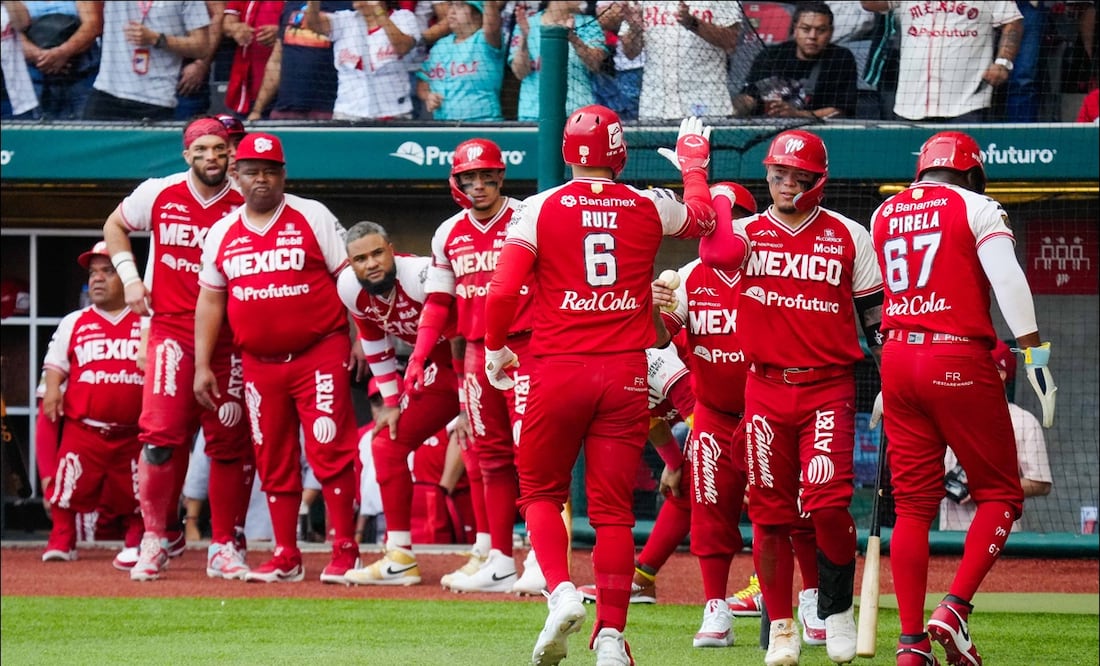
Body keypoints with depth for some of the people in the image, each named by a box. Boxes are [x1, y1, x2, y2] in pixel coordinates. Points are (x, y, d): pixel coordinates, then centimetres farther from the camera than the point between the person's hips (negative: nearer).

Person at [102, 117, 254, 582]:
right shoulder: (158, 195, 1)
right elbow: (115, 225, 19)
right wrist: (129, 277, 6)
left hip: (229, 338, 0)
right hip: (170, 330, 0)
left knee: (229, 441, 2)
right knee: (162, 433, -12)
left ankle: (224, 548, 10)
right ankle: (159, 536, 0)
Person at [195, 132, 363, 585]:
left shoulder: (312, 218, -1)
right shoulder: (223, 233, 10)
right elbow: (210, 300, 13)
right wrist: (202, 366, 8)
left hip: (320, 355, -4)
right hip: (260, 364, 4)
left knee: (330, 452, -10)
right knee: (273, 462, 8)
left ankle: (345, 552, -6)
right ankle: (286, 558, 15)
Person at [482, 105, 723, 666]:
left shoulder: (541, 209, -4)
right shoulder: (649, 208, 3)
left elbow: (503, 291, -11)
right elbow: (703, 218, 26)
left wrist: (495, 348, 7)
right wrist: (693, 166, 45)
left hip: (558, 372, -1)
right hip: (625, 374, 1)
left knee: (540, 492, 15)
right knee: (614, 509, 5)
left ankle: (561, 591, -8)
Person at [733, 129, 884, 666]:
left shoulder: (848, 236, 6)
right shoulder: (744, 234, 9)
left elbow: (876, 311, 10)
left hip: (829, 385, -2)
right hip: (765, 385, 2)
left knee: (828, 501, -16)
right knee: (769, 511, 3)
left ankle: (837, 610, 5)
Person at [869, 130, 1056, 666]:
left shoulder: (884, 215, 14)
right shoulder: (977, 208, -1)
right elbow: (1008, 280, -13)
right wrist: (1034, 353, -14)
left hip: (897, 359, 5)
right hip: (959, 360, -5)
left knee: (912, 503, 7)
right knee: (999, 493, 5)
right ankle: (954, 608, -11)